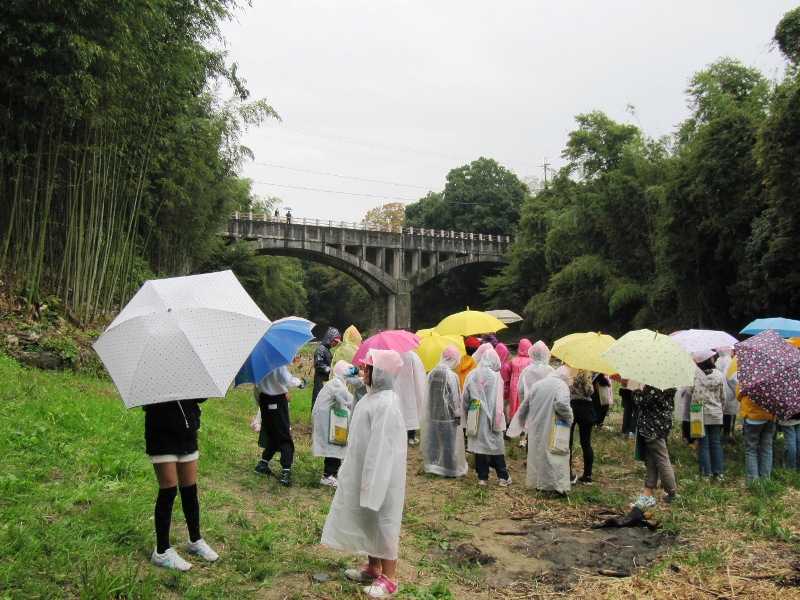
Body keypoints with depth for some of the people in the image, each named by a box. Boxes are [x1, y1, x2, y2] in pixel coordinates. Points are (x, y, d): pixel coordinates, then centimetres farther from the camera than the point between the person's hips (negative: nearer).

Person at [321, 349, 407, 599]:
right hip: (365, 471, 9)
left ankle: (389, 578, 15)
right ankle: (373, 568, 33)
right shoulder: (373, 397, 6)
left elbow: (382, 447, -25)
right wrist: (363, 478, 18)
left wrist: (371, 481, -22)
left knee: (383, 522, 3)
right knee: (369, 520, 19)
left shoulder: (385, 404, -24)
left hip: (380, 474, -9)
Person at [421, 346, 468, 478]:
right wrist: (458, 414, -4)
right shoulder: (451, 375, -18)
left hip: (433, 414, 6)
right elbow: (454, 397, -14)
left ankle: (432, 464, 23)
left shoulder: (432, 373, 2)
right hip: (447, 415, -6)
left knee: (434, 441, 15)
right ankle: (451, 469, 14)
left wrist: (431, 411, 16)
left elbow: (429, 396, 8)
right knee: (449, 442, 5)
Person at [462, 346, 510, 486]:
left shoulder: (472, 375, -2)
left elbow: (464, 398, 4)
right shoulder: (495, 376, -12)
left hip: (476, 417, 3)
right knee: (496, 445, 7)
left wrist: (468, 414, 15)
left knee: (479, 445, 9)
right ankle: (503, 476, 12)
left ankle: (482, 477, 13)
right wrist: (498, 421, -7)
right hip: (490, 417, -3)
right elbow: (498, 402, -12)